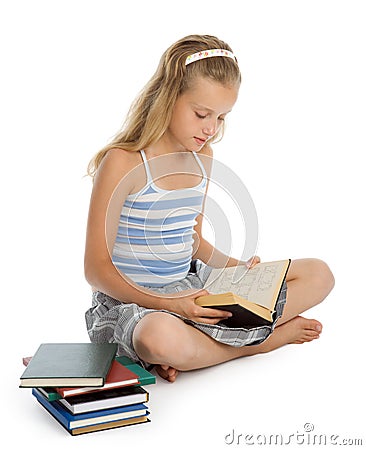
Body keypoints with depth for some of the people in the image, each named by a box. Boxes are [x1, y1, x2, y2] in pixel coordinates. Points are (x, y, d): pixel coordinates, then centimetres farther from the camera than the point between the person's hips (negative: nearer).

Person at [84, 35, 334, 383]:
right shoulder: (123, 163, -15)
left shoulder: (202, 157, 8)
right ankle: (263, 338, -14)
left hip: (191, 288, 8)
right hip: (130, 300, -7)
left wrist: (237, 268, -1)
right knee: (161, 337, -45)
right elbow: (97, 269, -15)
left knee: (318, 274, 0)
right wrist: (168, 303, -26)